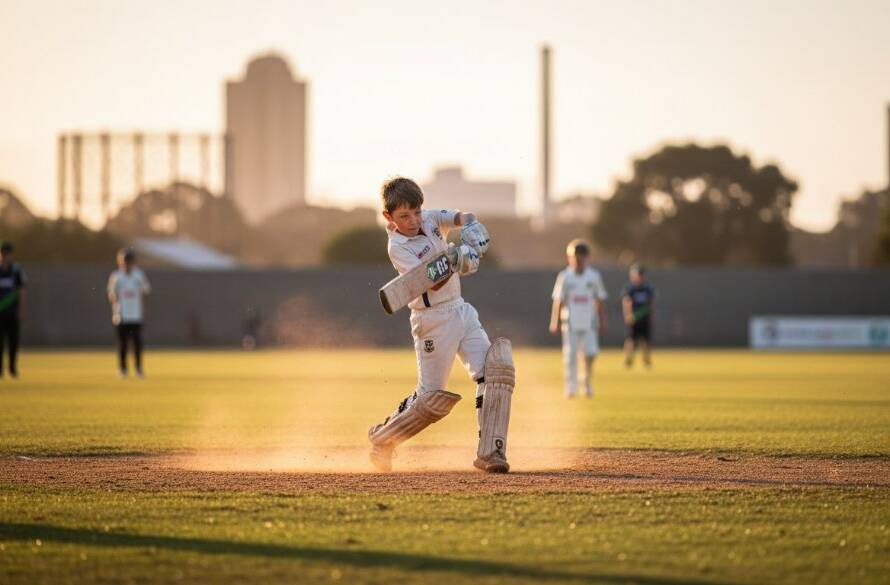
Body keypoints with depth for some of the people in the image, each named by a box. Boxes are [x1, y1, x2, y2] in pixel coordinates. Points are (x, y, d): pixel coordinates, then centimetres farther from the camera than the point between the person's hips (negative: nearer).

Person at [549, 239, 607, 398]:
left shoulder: (594, 276, 6)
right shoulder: (564, 277, 1)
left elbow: (599, 301, 12)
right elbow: (558, 301, 1)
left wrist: (602, 322, 8)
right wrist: (554, 322, -5)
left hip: (589, 323, 1)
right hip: (570, 324, -1)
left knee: (590, 354, -11)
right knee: (570, 356, -3)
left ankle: (587, 384, 10)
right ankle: (571, 389, 4)